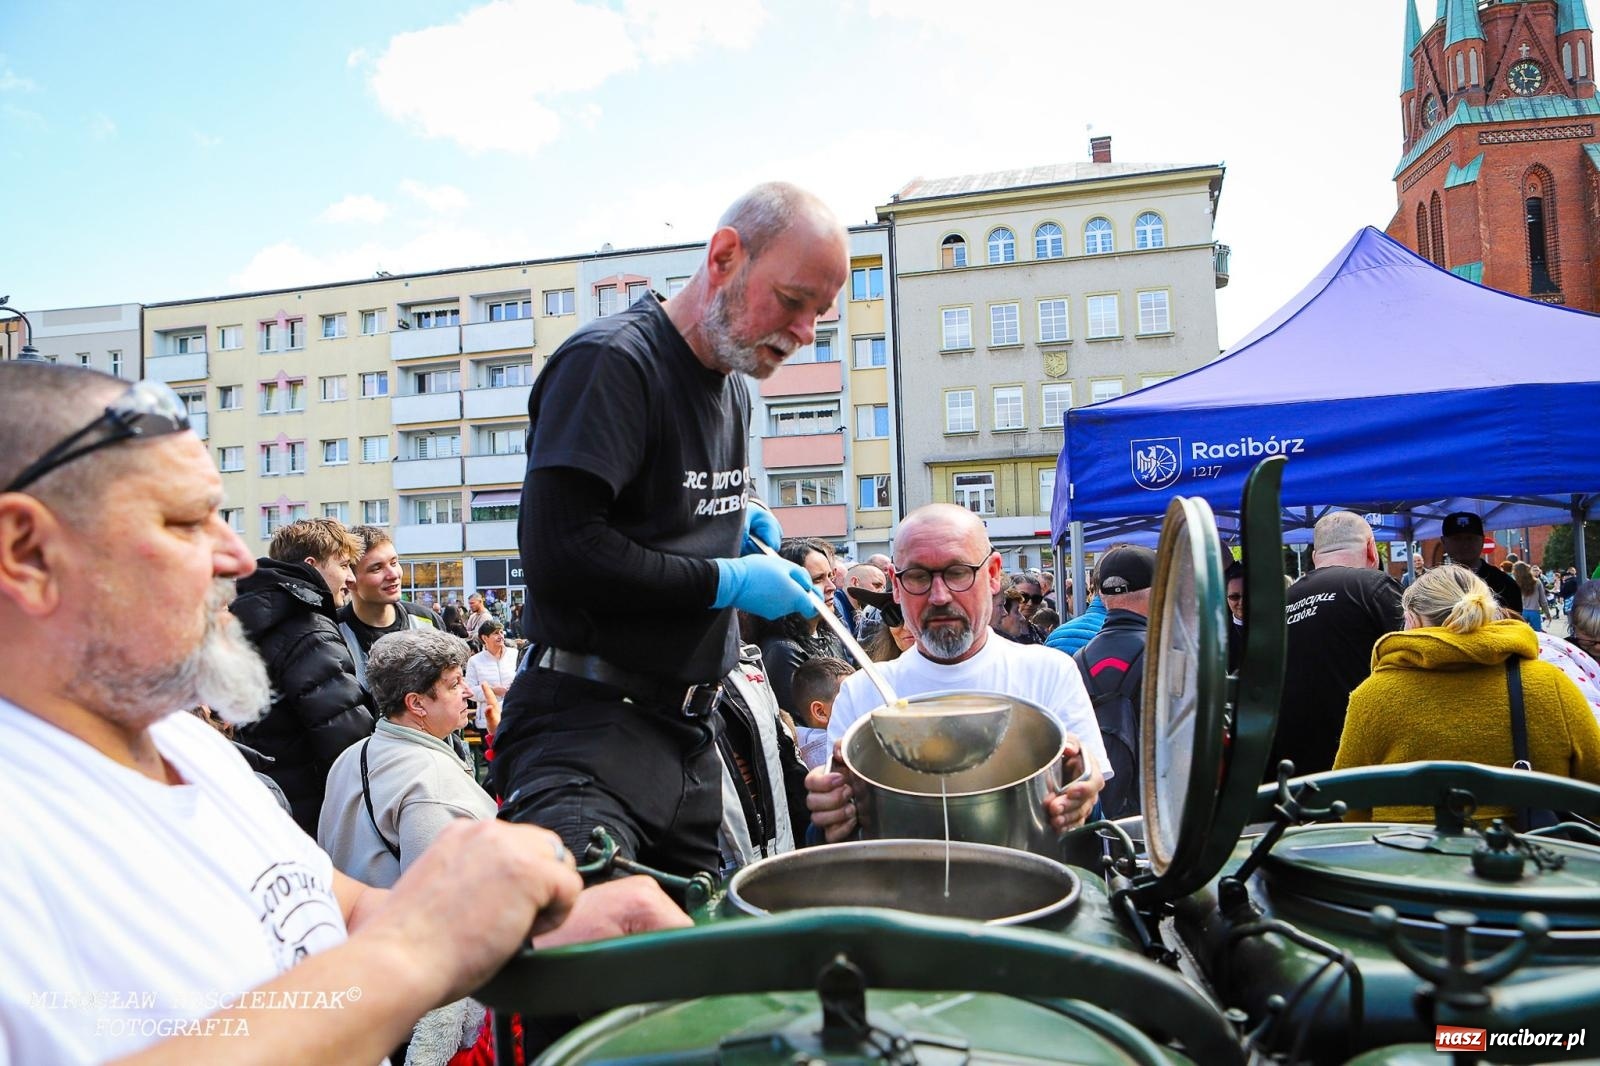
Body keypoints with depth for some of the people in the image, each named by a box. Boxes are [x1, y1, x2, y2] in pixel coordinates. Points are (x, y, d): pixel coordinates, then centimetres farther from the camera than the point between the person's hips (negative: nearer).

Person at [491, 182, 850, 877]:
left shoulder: (733, 387, 14)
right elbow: (558, 550, -26)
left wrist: (735, 523, 6)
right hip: (589, 726, -9)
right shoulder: (612, 360, -15)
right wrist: (726, 581, -17)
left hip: (688, 731, 9)